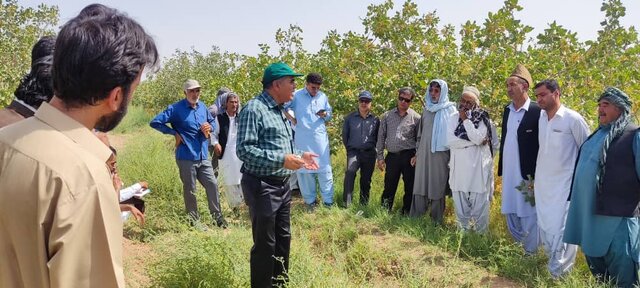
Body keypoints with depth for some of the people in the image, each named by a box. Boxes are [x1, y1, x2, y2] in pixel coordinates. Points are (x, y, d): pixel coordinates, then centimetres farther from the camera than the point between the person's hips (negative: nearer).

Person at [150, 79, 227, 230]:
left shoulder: (202, 106, 8)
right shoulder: (176, 108, -10)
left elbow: (212, 121, 24)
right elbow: (155, 122, -11)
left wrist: (210, 127, 0)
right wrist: (175, 133, -11)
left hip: (203, 156, 5)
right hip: (186, 157, -5)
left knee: (212, 184, 6)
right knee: (189, 190, 7)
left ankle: (217, 216, 21)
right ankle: (194, 220, 21)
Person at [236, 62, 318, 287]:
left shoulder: (280, 111, 14)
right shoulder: (254, 109, -16)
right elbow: (244, 149, -24)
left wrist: (299, 155, 6)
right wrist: (281, 160, -27)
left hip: (282, 185, 9)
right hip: (262, 186, -9)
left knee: (283, 238, 18)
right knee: (265, 243, 1)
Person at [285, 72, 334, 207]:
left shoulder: (323, 96, 9)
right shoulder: (296, 95, -4)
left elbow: (330, 114, 17)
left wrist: (325, 115, -5)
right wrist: (291, 119, -5)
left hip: (320, 138, 3)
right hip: (303, 139, -3)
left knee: (324, 169, 2)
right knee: (305, 169, 3)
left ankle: (328, 201, 8)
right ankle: (310, 200, 14)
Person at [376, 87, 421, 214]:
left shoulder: (416, 117, 2)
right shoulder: (387, 116, 7)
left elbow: (419, 139, 4)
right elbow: (381, 137, 8)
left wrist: (417, 156, -8)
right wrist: (380, 157, 3)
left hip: (408, 156, -1)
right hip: (392, 156, 1)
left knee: (410, 186, 5)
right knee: (389, 186, 7)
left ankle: (407, 212, 18)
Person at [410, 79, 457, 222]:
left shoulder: (450, 110, 0)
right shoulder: (426, 110, 12)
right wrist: (417, 153, 17)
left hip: (440, 154, -3)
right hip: (423, 154, 4)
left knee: (437, 188, 2)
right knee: (420, 186, 3)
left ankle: (436, 220, 11)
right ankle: (415, 219, 9)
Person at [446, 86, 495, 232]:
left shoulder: (483, 118, -3)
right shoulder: (454, 118, 4)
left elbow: (477, 138, -18)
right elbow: (450, 141, -9)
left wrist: (466, 119, -13)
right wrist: (473, 142, -14)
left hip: (478, 167, -3)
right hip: (459, 167, 3)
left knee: (479, 204, 4)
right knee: (460, 204, 11)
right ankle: (463, 233, 26)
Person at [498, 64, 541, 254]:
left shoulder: (536, 111, -11)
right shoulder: (507, 110, 9)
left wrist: (536, 175, -12)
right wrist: (501, 168, 12)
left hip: (527, 173, -7)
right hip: (508, 172, 7)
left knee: (528, 214, 3)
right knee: (510, 212, 16)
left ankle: (530, 252, 17)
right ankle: (518, 245, 32)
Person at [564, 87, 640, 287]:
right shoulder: (598, 135, 15)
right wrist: (574, 199, 24)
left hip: (618, 215, -8)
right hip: (590, 214, 8)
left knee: (622, 272, -1)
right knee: (594, 259, 19)